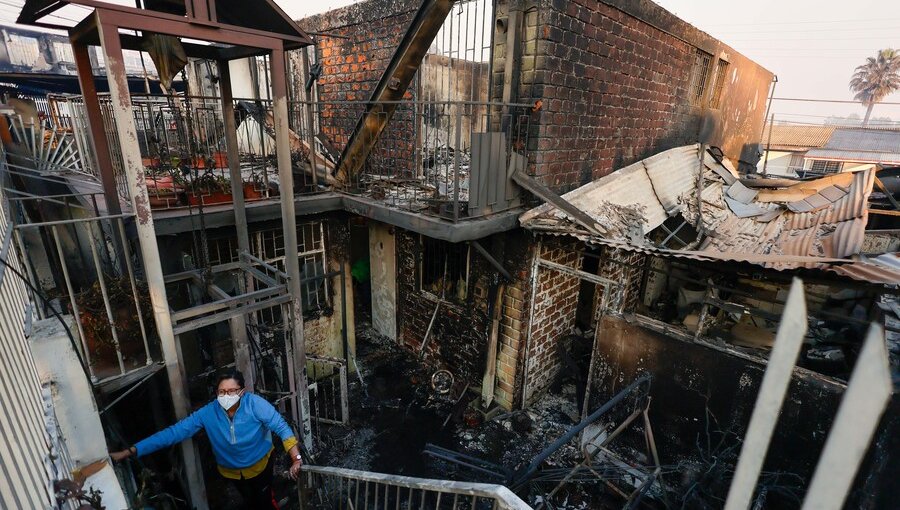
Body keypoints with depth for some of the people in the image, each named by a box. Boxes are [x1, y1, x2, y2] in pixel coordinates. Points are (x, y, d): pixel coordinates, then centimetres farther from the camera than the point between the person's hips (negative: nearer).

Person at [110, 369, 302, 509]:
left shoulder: (255, 404, -35)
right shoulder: (208, 413, -26)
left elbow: (281, 427, -36)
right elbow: (175, 432, -25)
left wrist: (296, 458, -43)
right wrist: (131, 451, -30)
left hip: (260, 464, -3)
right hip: (231, 470, 3)